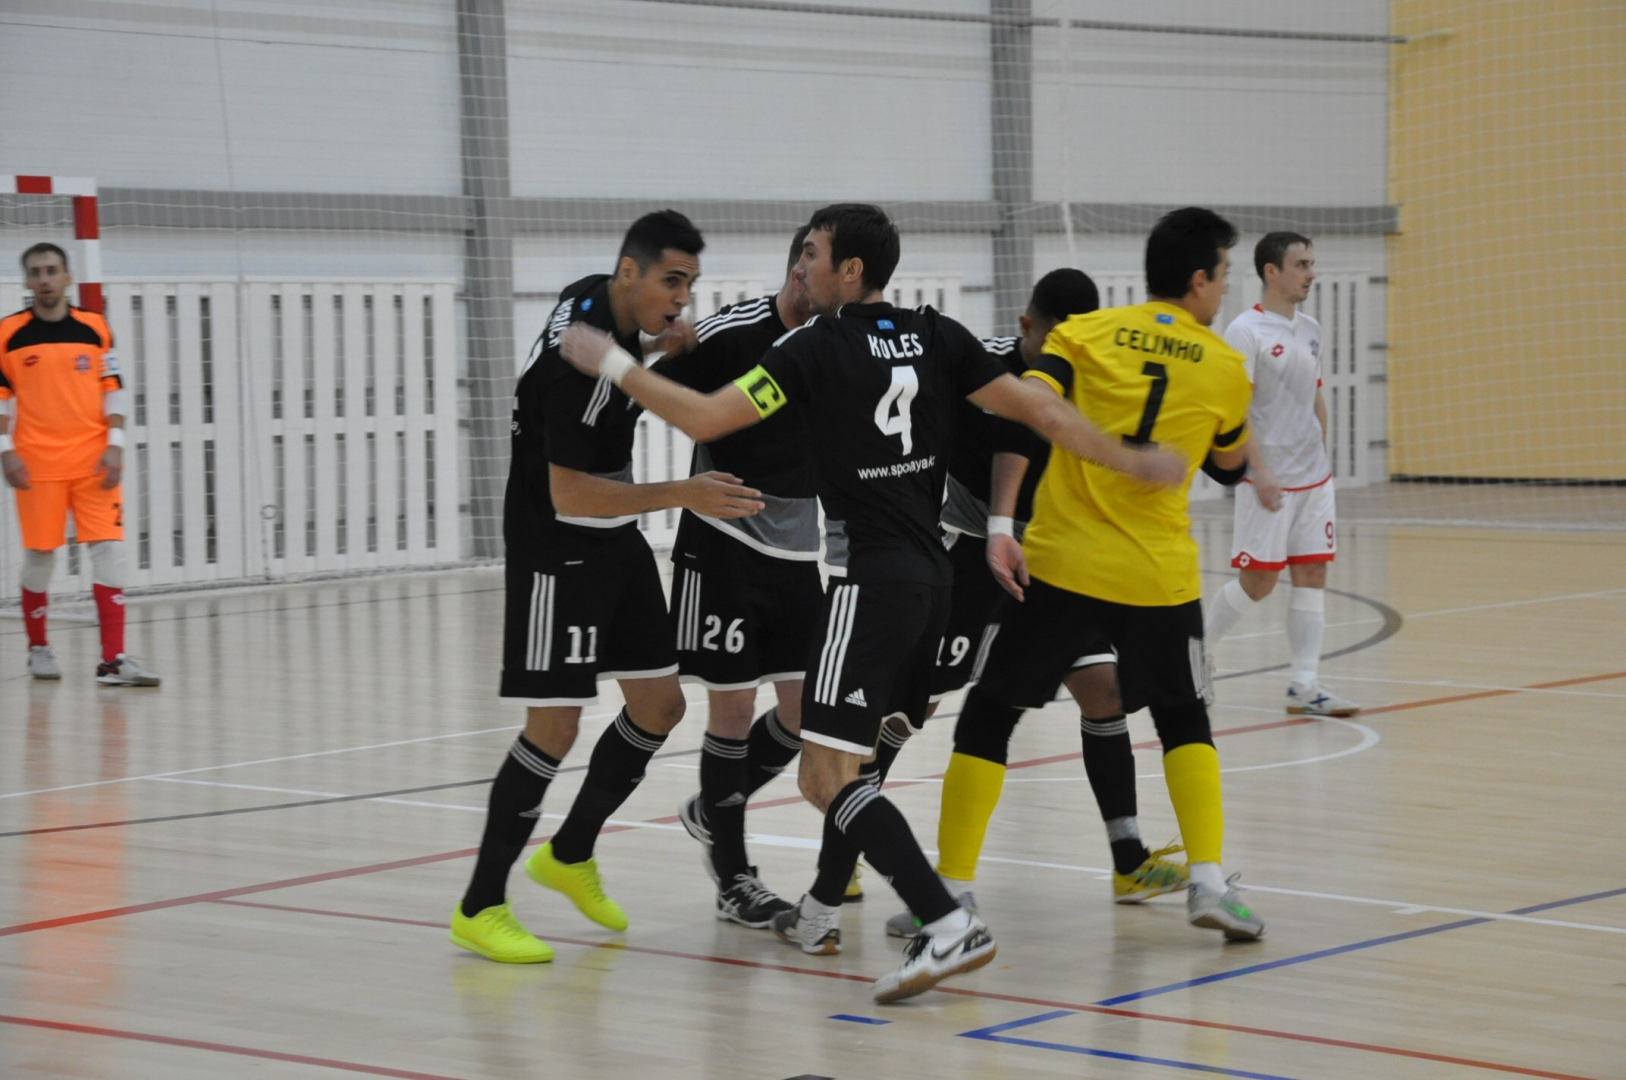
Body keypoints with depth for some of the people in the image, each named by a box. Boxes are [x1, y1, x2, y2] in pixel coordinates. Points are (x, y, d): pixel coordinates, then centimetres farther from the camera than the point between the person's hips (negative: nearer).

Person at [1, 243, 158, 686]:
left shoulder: (94, 327, 5)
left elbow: (112, 389, 7)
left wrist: (115, 446, -2)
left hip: (93, 459, 1)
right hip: (37, 464, -1)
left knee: (108, 548, -7)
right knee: (40, 553, 5)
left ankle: (112, 659, -9)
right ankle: (38, 648, 23)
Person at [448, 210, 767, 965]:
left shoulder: (605, 301, 1)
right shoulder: (584, 359, -27)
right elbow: (568, 493, -29)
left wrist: (667, 348, 9)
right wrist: (683, 495, -34)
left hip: (614, 542, 10)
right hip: (557, 552, -10)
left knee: (660, 706, 11)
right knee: (555, 726, -11)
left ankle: (570, 856, 28)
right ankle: (480, 908, -2)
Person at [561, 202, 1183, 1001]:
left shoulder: (817, 347, -9)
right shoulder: (937, 338, 6)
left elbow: (704, 419, -13)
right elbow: (1038, 410, 5)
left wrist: (614, 364, -2)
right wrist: (1131, 461, 14)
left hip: (870, 579, -8)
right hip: (929, 574, 8)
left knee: (826, 777, -10)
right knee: (857, 750, 24)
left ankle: (949, 927, -23)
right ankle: (821, 914, 37)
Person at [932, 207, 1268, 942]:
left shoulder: (1085, 335, 3)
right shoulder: (1223, 366, 7)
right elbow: (1231, 467, 21)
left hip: (1060, 564, -1)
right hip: (1159, 577, 1)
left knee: (988, 715, 10)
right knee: (1184, 719, 21)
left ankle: (952, 889, 5)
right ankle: (1208, 880, 6)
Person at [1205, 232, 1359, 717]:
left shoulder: (1309, 329, 12)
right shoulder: (1246, 331, -11)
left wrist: (1322, 457, 16)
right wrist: (1260, 471, -21)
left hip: (1314, 477, 7)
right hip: (1269, 480, -7)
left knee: (1312, 575, 3)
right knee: (1257, 581, -3)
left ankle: (1304, 686, 5)